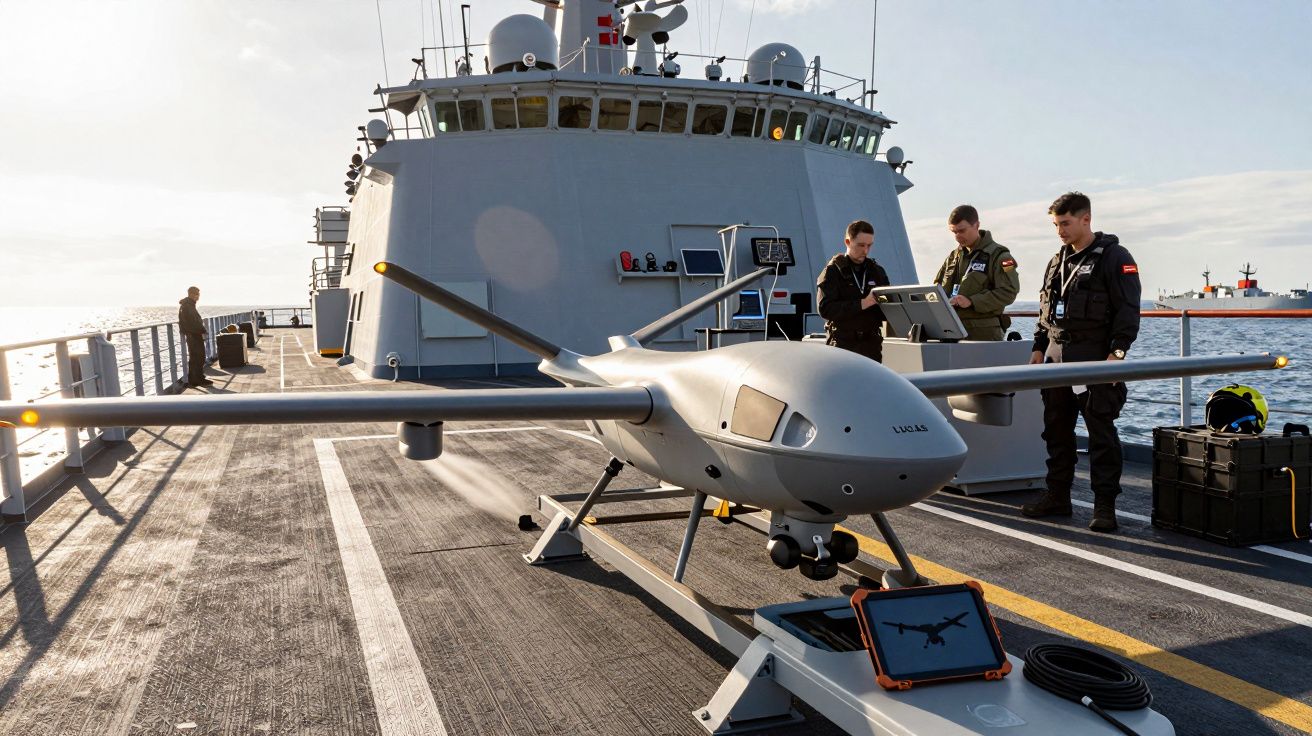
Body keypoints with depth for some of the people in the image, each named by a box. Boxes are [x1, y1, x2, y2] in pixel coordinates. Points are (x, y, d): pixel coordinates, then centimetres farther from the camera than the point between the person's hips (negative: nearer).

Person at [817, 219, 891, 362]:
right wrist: (862, 304, -20)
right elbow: (824, 308, -14)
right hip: (842, 344, -4)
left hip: (871, 345, 4)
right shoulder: (833, 271, 0)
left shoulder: (877, 271, 15)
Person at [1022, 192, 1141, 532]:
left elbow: (1127, 310, -10)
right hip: (1057, 358, 7)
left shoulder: (1115, 257, -5)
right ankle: (1057, 496, 22)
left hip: (1095, 361, -7)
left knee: (1101, 434, -3)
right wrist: (1039, 348, 16)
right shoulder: (1058, 261, 17)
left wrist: (1117, 352, -18)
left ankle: (1105, 506, 2)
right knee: (1056, 430, 12)